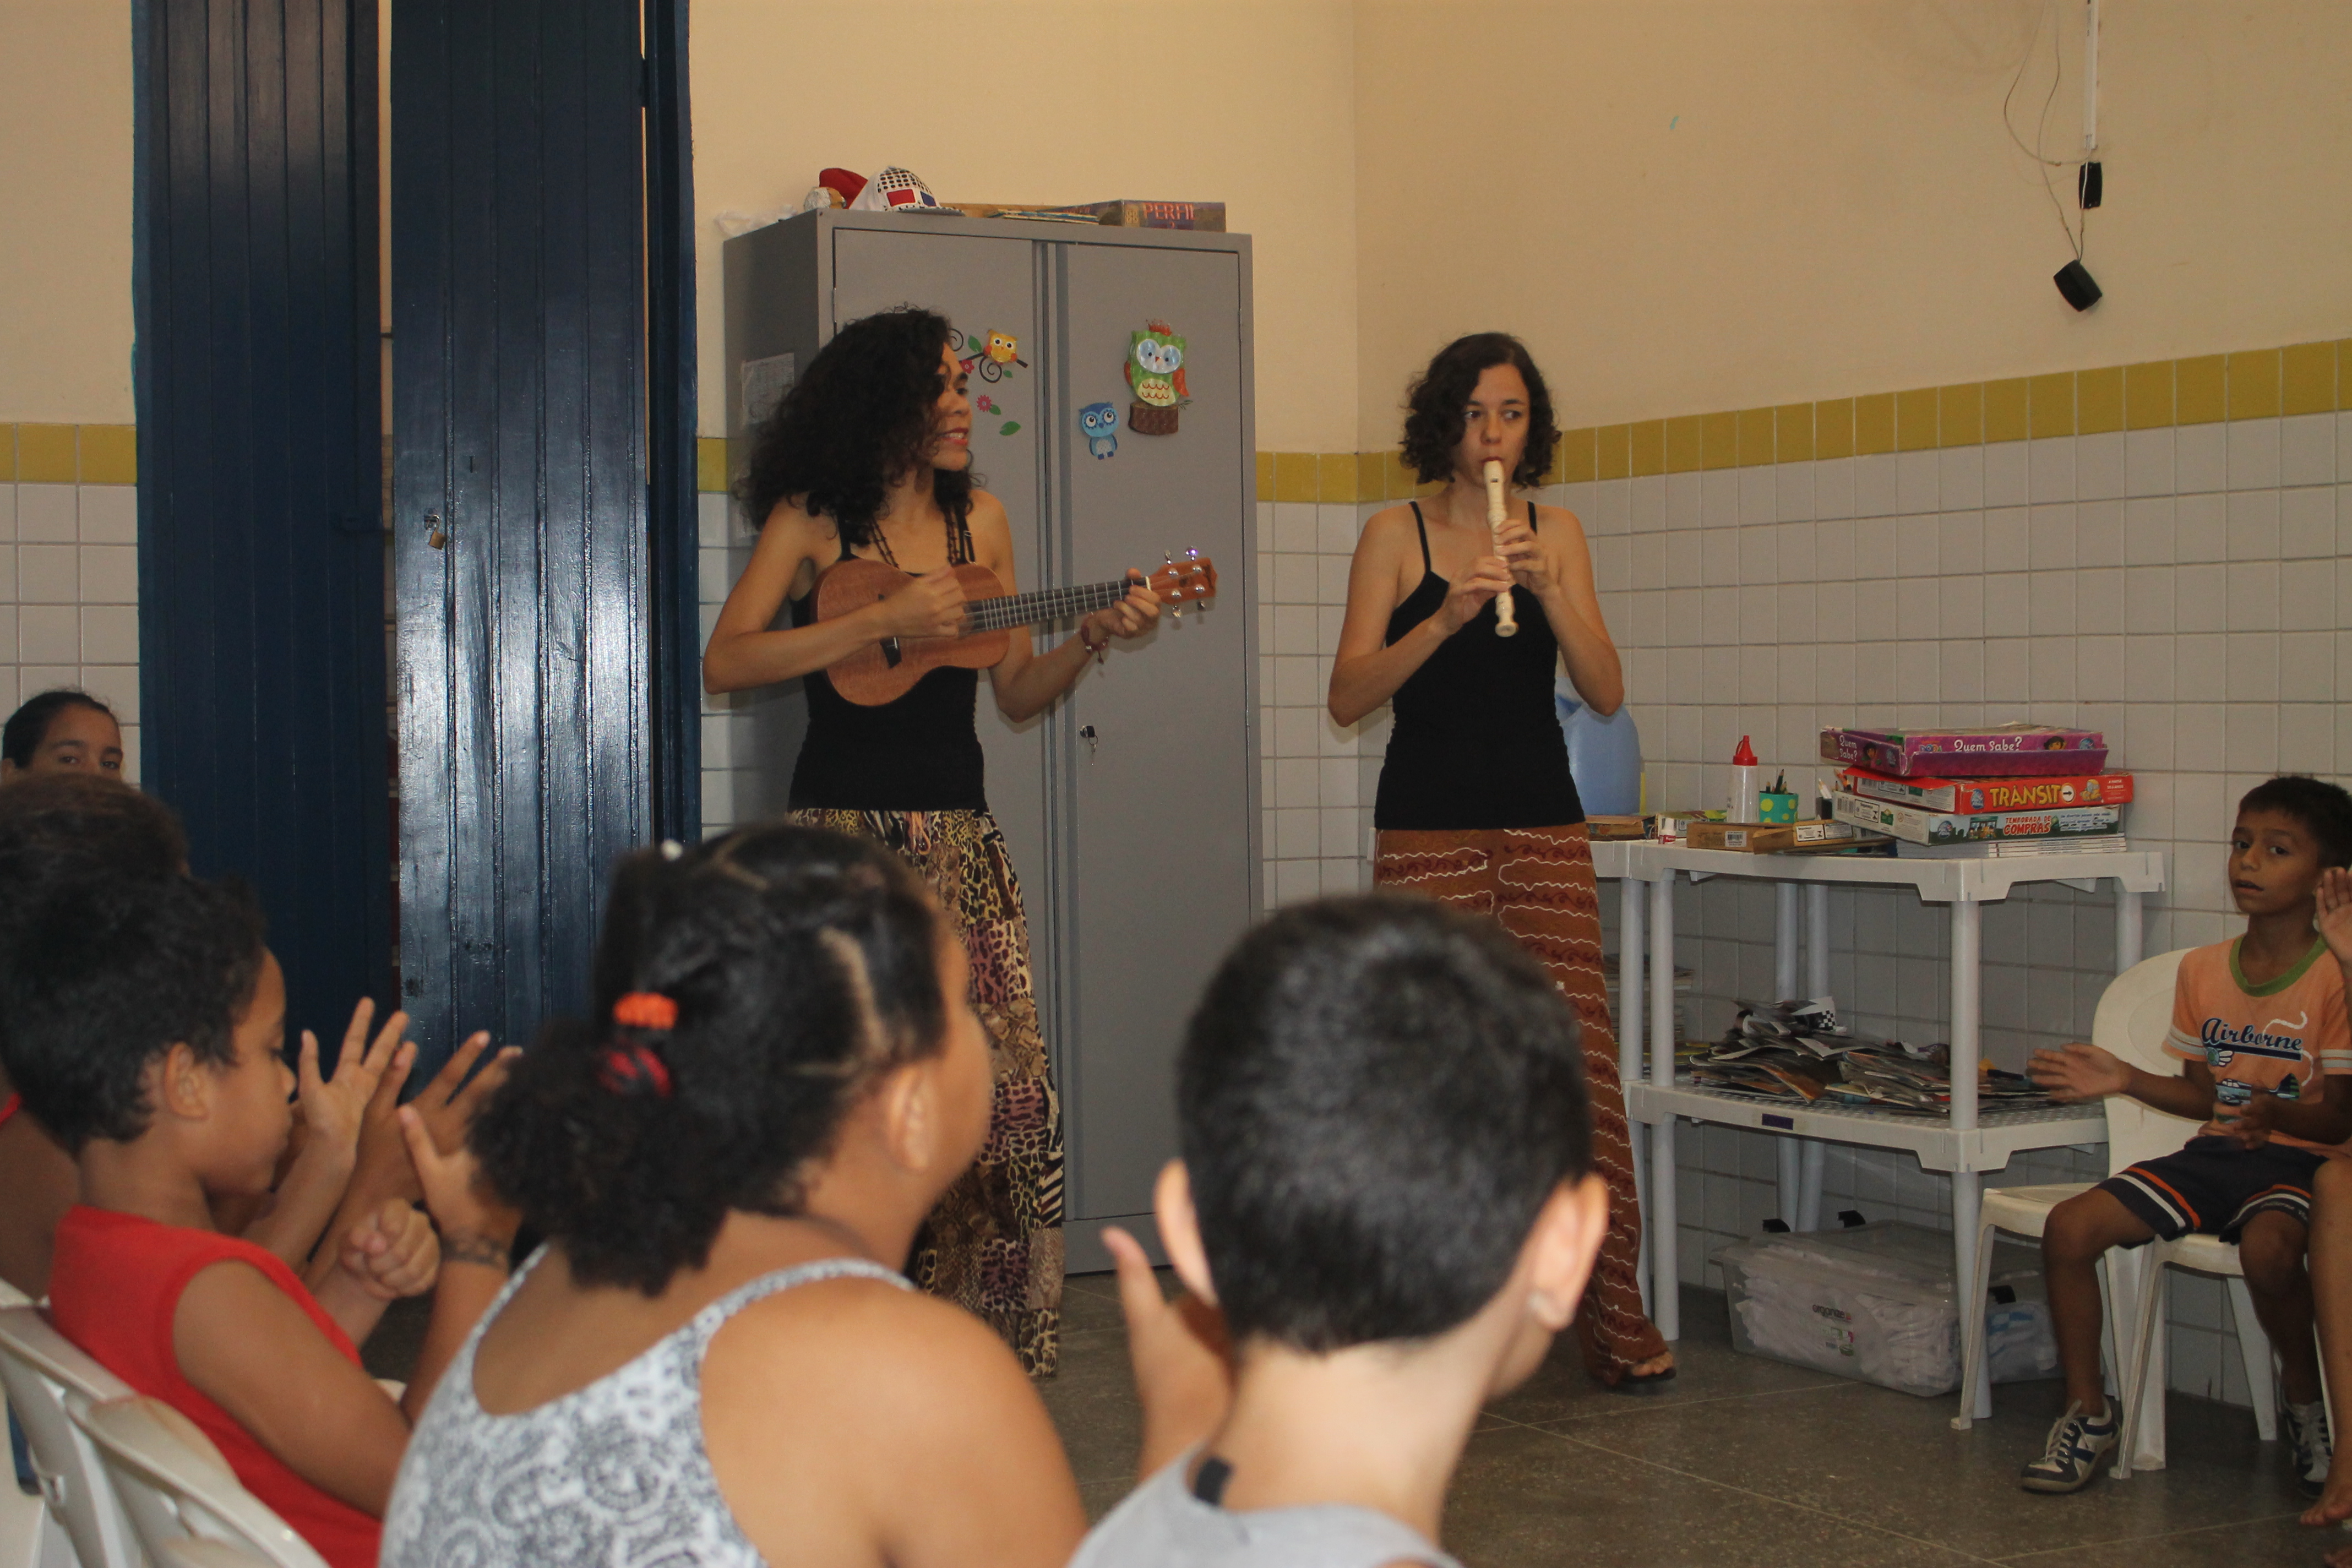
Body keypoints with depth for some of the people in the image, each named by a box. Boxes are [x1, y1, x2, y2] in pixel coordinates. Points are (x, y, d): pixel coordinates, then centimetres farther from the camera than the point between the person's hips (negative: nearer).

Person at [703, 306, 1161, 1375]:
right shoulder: (813, 521, 1)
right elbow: (725, 663, -12)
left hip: (961, 843, 4)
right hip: (844, 839, -4)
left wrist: (1091, 642, -3)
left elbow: (1016, 695, 15)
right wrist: (885, 621, -18)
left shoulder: (978, 519, 14)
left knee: (1004, 1085, -4)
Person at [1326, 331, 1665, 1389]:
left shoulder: (1557, 534, 11)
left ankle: (1616, 1318, 1)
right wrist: (1445, 617, -17)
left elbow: (1606, 692, 3)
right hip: (1427, 825, -2)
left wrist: (1548, 590, -12)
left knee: (1581, 1065, -5)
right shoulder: (1396, 535, 4)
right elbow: (1348, 697, -5)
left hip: (1542, 821, 2)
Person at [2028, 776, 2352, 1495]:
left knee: (2268, 1246, -39)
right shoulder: (2201, 969, 8)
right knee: (2069, 1227, -14)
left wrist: (2276, 1114, -29)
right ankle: (2088, 1413, 2)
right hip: (2215, 1150, 5)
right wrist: (2126, 1080, 1)